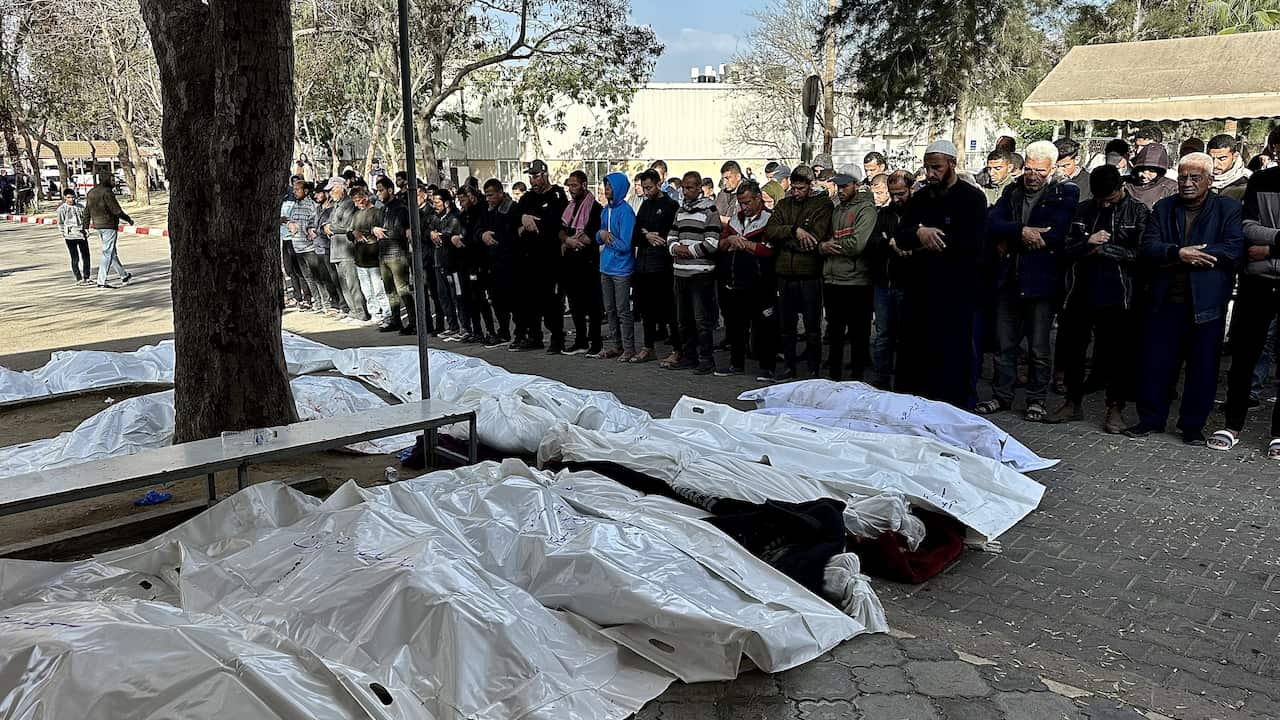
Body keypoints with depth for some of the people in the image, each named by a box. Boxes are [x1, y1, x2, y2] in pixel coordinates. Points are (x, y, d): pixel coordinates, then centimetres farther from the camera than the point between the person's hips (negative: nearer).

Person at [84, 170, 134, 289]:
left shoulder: (91, 193, 12)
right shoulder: (107, 192, -14)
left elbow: (87, 212, 13)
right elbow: (116, 210, -17)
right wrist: (128, 219, -4)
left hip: (98, 226, 9)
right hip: (109, 226, -9)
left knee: (112, 252, 18)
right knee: (107, 253, -6)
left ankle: (124, 275, 31)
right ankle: (101, 282, -8)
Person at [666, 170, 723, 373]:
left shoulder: (709, 210, -7)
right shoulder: (681, 210, 16)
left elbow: (712, 243, -14)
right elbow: (671, 235, 20)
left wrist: (689, 250, -10)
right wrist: (675, 247, -2)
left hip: (701, 272, -8)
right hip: (681, 272, 8)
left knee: (702, 320, -5)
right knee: (684, 319, 14)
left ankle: (706, 360, 3)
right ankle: (689, 356, 24)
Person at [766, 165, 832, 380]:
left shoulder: (823, 205, -1)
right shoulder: (783, 205, 12)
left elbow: (813, 239, -15)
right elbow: (769, 231, -4)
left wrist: (783, 240, -8)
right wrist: (794, 230, -18)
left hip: (810, 275, -4)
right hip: (785, 275, 4)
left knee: (812, 328, 4)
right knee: (786, 327, 12)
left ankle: (814, 370, 15)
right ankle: (789, 367, 24)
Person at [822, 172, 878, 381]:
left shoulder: (866, 209, -7)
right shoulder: (837, 210, 17)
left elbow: (857, 244, -20)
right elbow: (823, 240, 15)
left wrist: (831, 245, -6)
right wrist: (823, 246, -8)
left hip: (856, 282, -7)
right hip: (832, 281, 7)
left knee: (858, 334, 3)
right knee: (834, 333, 15)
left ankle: (857, 378, 12)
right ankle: (834, 376, 26)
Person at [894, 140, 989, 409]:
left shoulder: (972, 197, -3)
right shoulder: (920, 198, 14)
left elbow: (974, 243, -15)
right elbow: (900, 236, 5)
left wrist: (936, 242, -9)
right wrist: (919, 234, -16)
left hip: (956, 290, -5)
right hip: (920, 287, 5)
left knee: (953, 354, -1)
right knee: (913, 353, 6)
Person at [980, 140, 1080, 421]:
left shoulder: (1065, 194, -3)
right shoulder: (1012, 192, 11)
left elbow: (1056, 233, -17)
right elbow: (992, 225, -4)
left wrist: (1009, 241, -11)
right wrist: (1021, 232, -21)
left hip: (1041, 281, -4)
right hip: (1009, 279, 4)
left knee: (1039, 348, 5)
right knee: (1004, 344, 11)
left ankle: (1036, 400, 18)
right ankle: (1002, 396, 23)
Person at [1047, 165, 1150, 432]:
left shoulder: (1138, 212, -1)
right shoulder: (1083, 209, 8)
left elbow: (1139, 253, -9)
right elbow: (1067, 248, 5)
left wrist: (1103, 249, -10)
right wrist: (1088, 242, -13)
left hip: (1116, 296, -3)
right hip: (1080, 292, 4)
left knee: (1115, 353, 4)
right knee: (1070, 349, 9)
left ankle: (1115, 408, 16)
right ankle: (1073, 403, 24)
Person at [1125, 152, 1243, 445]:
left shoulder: (1228, 209, 2)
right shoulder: (1163, 208, 9)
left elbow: (1234, 248, -12)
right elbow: (1148, 248, -3)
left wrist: (1179, 257, -16)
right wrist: (1179, 253, -22)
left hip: (1206, 302, -2)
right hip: (1165, 300, 2)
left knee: (1202, 367, 5)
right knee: (1156, 362, 6)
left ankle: (1193, 425, 17)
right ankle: (1151, 419, 19)